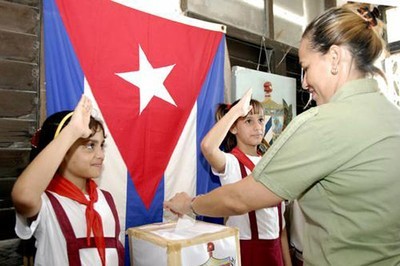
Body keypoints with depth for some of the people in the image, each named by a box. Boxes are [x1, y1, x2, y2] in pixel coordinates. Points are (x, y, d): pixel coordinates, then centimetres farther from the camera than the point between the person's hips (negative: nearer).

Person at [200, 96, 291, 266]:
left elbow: (280, 215, 9)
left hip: (274, 247, 6)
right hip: (245, 248, -5)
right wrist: (236, 110, -28)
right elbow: (207, 147, -39)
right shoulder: (231, 162, -15)